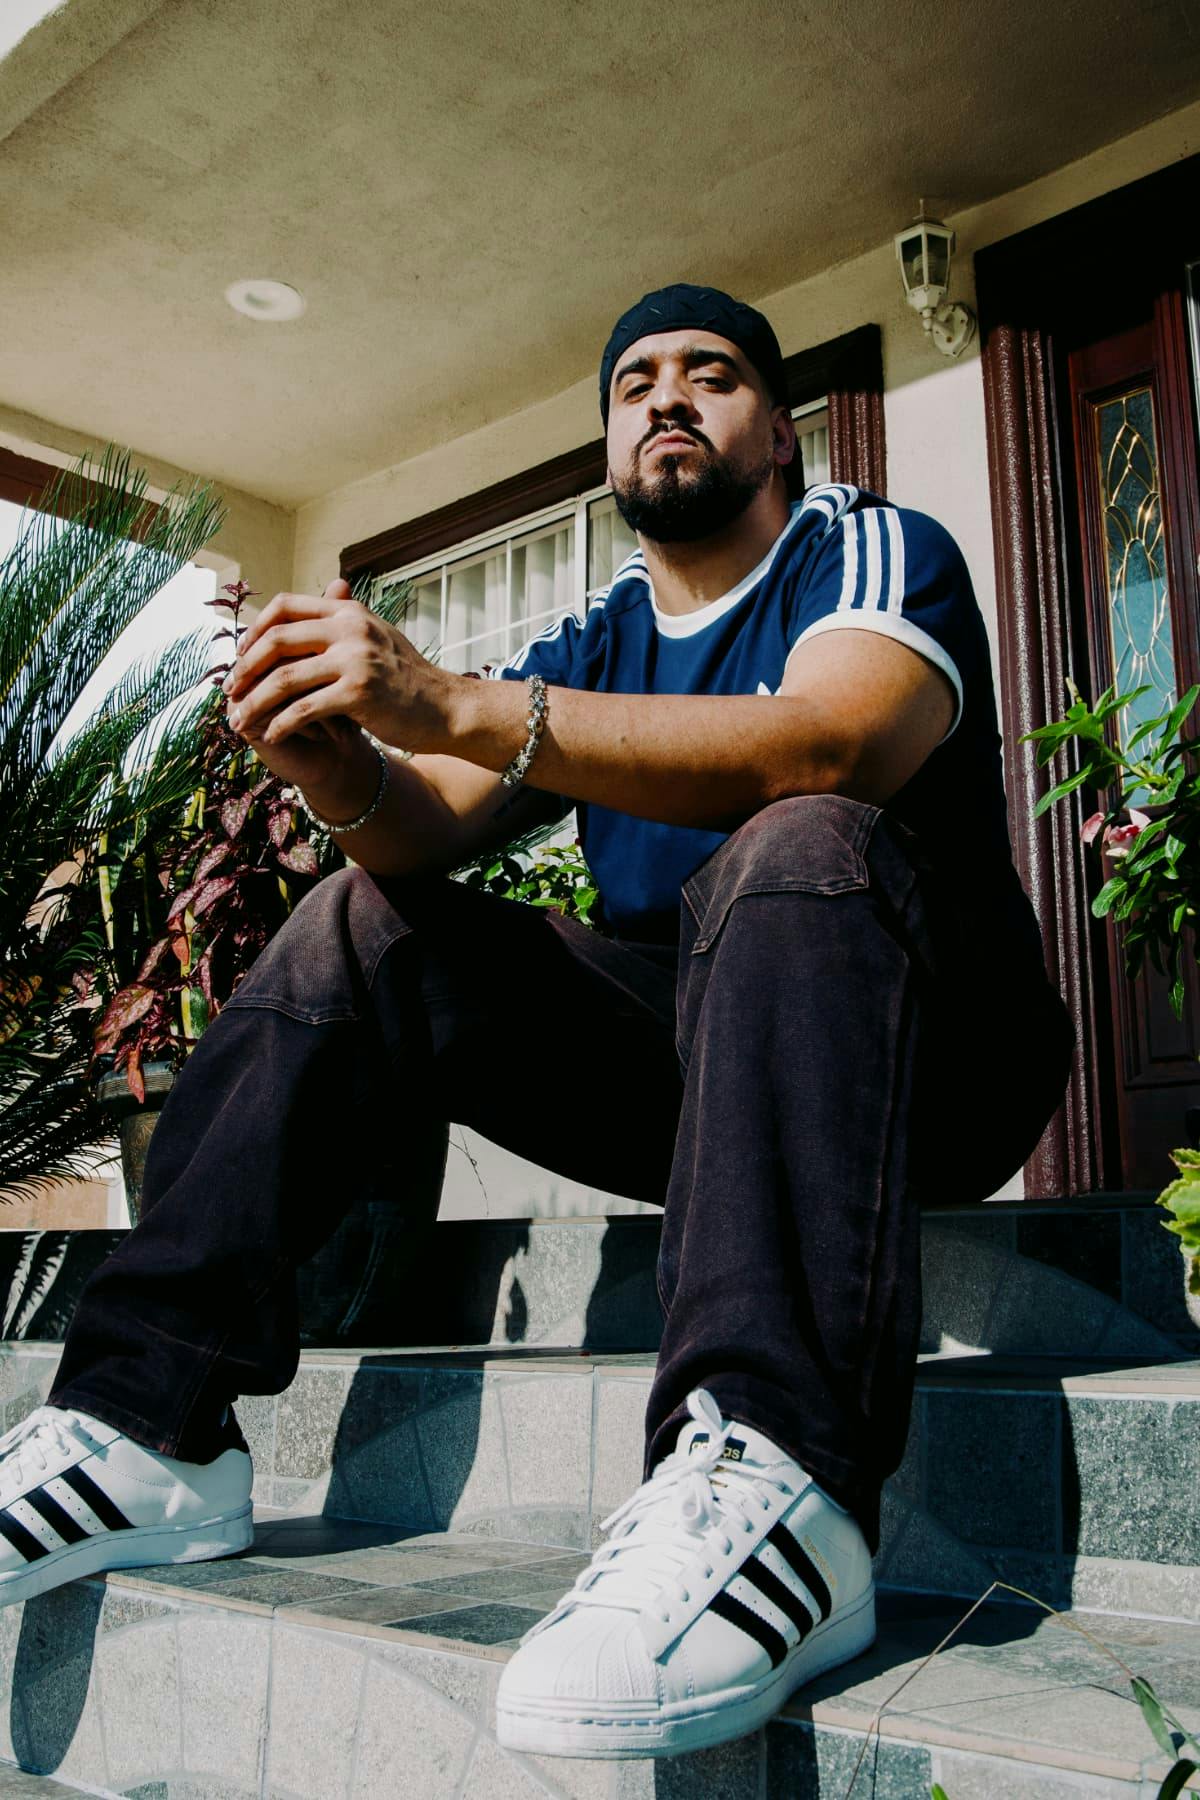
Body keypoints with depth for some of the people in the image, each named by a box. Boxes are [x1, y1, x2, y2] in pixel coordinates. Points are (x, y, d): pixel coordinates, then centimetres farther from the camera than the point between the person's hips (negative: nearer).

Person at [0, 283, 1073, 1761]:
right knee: (365, 925, -5)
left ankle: (773, 1488, -49)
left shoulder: (876, 550, -4)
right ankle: (145, 1432, -12)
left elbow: (832, 744, -28)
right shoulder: (586, 645, 12)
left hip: (926, 1064, -5)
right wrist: (344, 767, -27)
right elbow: (429, 837, -2)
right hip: (676, 1063, 5)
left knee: (799, 848, -33)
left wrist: (450, 705, -35)